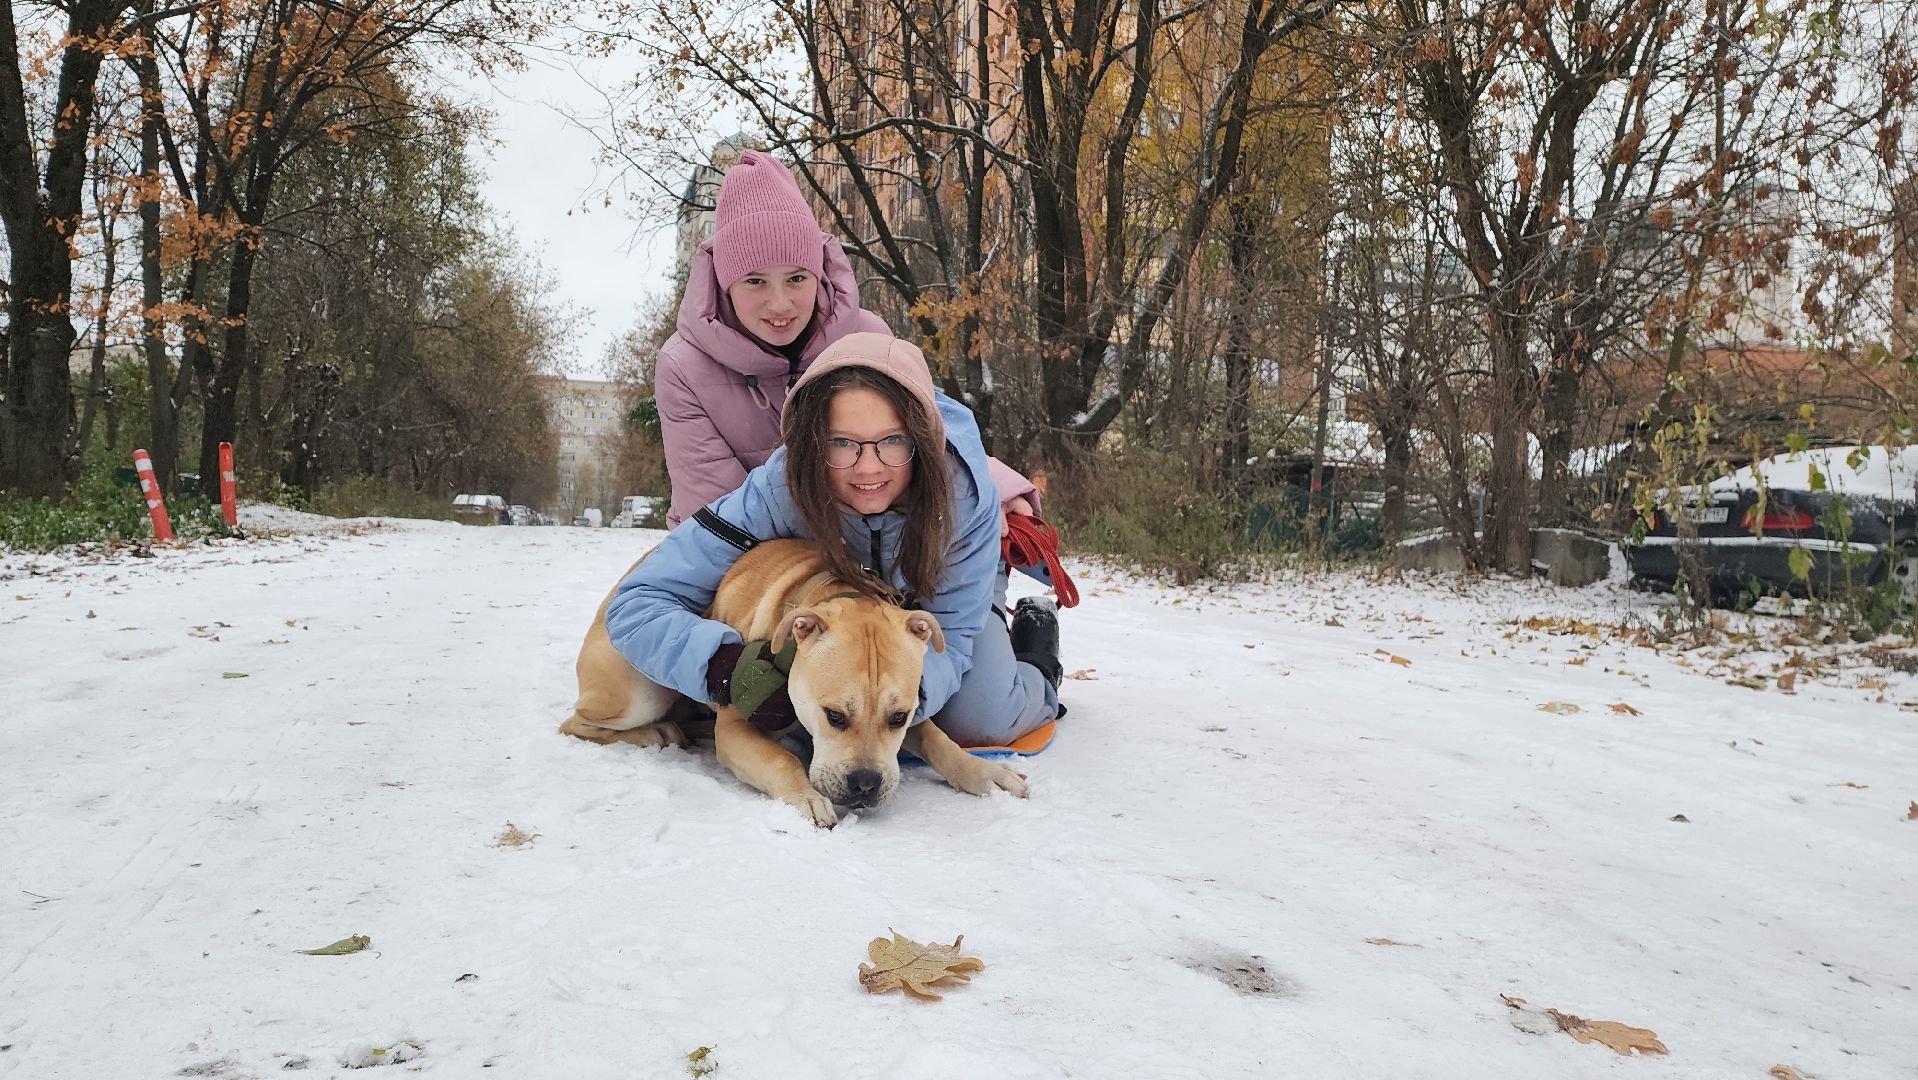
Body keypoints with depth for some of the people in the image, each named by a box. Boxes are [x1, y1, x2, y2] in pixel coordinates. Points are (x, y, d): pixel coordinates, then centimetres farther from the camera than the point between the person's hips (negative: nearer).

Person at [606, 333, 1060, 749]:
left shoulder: (963, 488, -39)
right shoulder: (780, 489, -38)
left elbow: (949, 634, -33)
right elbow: (636, 603, -37)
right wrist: (727, 666, -57)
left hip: (945, 590, -2)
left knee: (980, 722, -22)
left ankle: (1038, 675, 13)